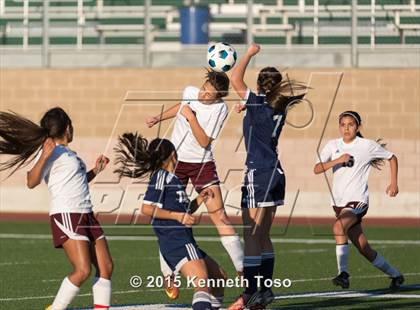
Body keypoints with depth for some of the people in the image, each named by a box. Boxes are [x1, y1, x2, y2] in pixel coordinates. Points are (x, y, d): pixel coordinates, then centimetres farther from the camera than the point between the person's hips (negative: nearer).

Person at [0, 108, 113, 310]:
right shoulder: (51, 151, -8)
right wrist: (44, 156, -31)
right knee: (82, 271, -17)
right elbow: (32, 182, -19)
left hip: (86, 215, 9)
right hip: (66, 216, -9)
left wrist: (95, 171, 29)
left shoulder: (68, 153, 20)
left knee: (105, 268, 2)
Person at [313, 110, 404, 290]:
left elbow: (392, 158, 12)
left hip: (358, 201, -5)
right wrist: (337, 160, -19)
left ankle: (343, 273, -33)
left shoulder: (368, 146, -3)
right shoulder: (333, 146, 5)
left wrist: (394, 183, 7)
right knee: (364, 249, 7)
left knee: (338, 226, -34)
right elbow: (316, 169, -6)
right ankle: (395, 275, 26)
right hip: (339, 203, 5)